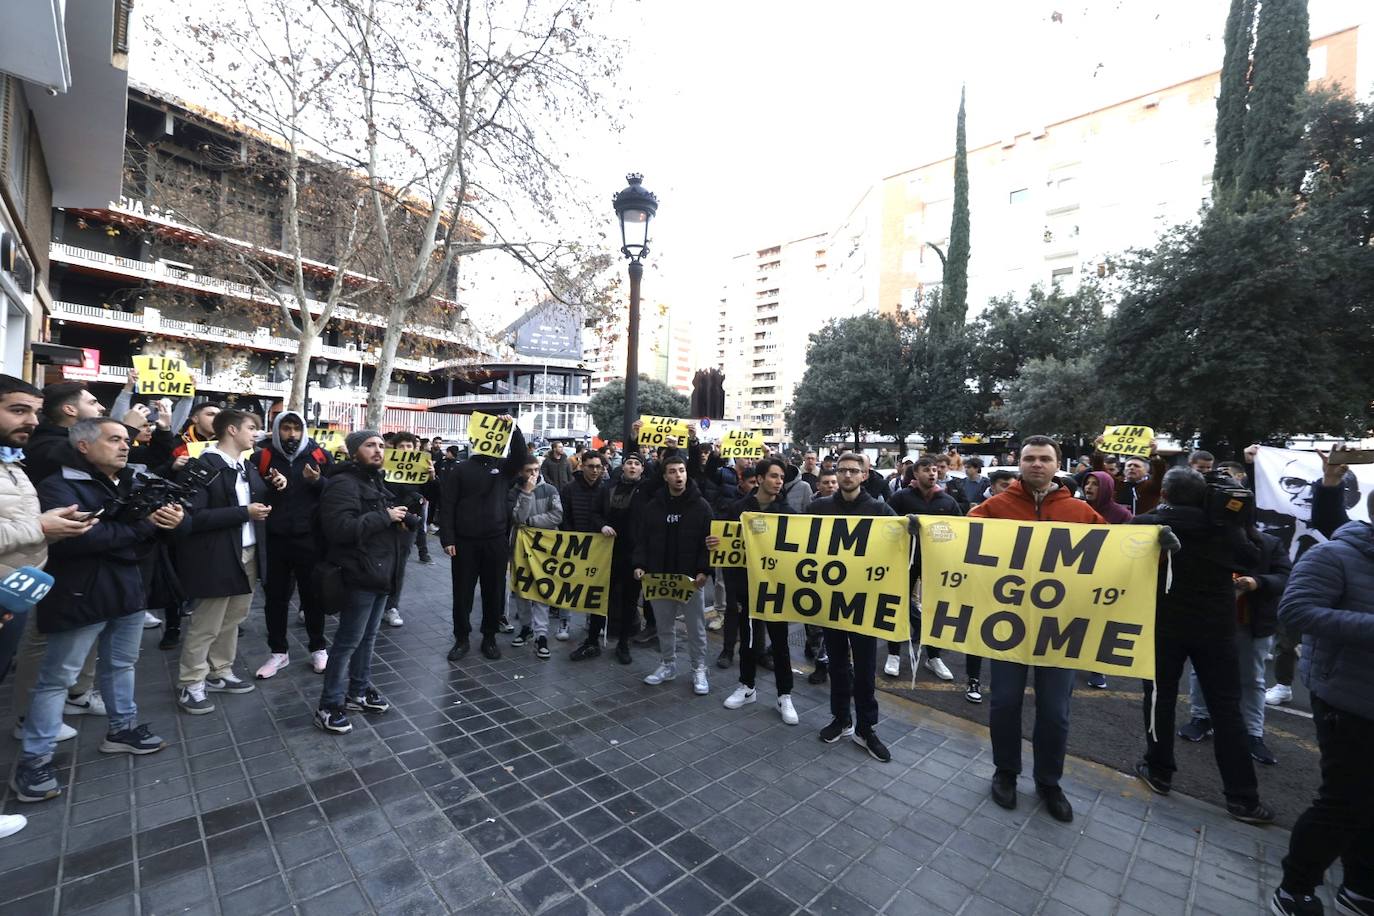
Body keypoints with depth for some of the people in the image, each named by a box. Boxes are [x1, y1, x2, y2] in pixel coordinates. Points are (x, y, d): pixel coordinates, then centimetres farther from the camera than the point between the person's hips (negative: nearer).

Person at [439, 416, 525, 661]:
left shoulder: (504, 468, 6)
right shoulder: (460, 470, 2)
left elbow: (520, 454, -13)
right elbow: (447, 505, -2)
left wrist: (513, 427, -23)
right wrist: (447, 539, -9)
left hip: (496, 542, 1)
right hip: (464, 542, -1)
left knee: (494, 592, 9)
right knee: (462, 593, 8)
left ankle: (489, 638, 24)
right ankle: (461, 638, 24)